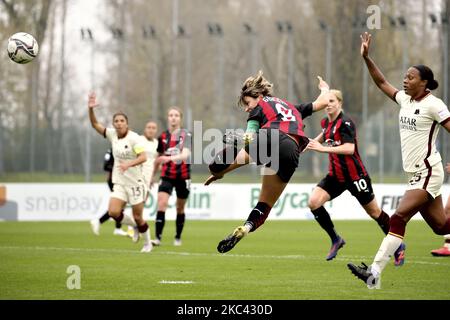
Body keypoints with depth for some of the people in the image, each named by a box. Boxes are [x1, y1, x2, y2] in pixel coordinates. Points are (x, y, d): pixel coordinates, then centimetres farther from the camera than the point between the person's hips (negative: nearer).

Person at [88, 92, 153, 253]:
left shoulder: (134, 138, -14)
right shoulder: (112, 134, 3)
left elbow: (143, 157, -22)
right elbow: (95, 124, 6)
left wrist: (129, 164, -37)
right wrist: (91, 109, -10)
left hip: (135, 182, -5)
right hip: (119, 183, 5)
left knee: (138, 217, 0)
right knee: (113, 212, -13)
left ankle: (147, 244, 23)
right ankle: (135, 226, 15)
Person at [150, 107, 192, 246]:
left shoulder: (186, 135, -6)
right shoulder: (163, 137, 4)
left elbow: (185, 154, -22)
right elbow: (159, 158, 18)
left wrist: (170, 158, -40)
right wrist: (152, 175, 22)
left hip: (183, 176, -1)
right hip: (166, 176, 1)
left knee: (180, 208, 9)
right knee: (161, 204, -16)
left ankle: (178, 238, 25)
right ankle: (158, 237, -19)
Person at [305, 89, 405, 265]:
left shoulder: (345, 122, -19)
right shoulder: (326, 122, 4)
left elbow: (350, 148, -34)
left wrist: (323, 149, -39)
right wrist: (311, 143, 21)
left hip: (354, 176, -7)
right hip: (335, 175, 7)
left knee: (374, 212, 6)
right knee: (313, 203, -12)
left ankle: (398, 247, 25)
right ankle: (335, 240, 5)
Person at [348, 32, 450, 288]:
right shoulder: (405, 99, 11)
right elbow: (382, 83, 20)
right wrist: (366, 58, 11)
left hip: (428, 173, -8)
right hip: (415, 174, 8)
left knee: (399, 218, -17)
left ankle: (374, 272, -23)